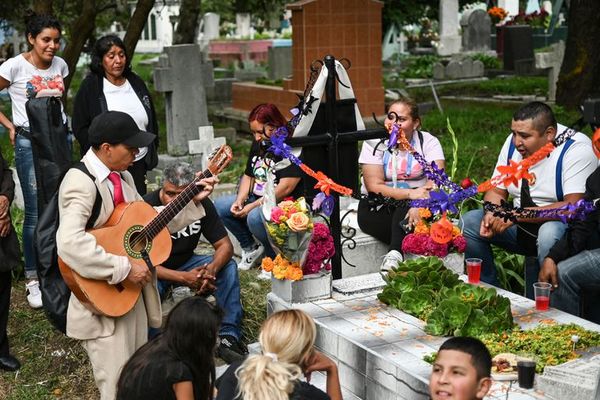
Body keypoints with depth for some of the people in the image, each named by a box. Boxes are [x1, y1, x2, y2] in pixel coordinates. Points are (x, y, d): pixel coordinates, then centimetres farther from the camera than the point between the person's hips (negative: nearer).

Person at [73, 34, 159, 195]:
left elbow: (152, 122, 19)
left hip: (139, 163, 5)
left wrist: (152, 150, 12)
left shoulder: (136, 83, 11)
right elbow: (80, 128, -6)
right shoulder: (90, 87, -4)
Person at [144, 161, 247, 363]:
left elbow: (225, 246, -8)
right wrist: (183, 277, -35)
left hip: (185, 262, 5)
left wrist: (212, 268, -31)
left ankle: (228, 337, -19)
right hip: (155, 270, -4)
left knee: (228, 266, -17)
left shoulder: (201, 204, -11)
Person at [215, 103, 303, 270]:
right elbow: (248, 176, 18)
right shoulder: (258, 145, 11)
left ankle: (276, 258, -9)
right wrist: (240, 200, -3)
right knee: (219, 206, -3)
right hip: (256, 200, 9)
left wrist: (253, 206, -22)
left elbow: (285, 188, -24)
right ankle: (250, 247, 10)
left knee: (255, 217, -36)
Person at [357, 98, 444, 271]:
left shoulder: (428, 141, -3)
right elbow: (374, 186, -15)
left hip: (413, 204, -1)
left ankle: (394, 256, -37)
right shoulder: (374, 143, -4)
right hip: (379, 205, 1)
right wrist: (409, 193, -28)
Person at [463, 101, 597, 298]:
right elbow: (497, 191, 9)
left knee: (549, 234, -39)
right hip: (523, 227, 7)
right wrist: (492, 215, -15)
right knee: (468, 222, -7)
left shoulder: (576, 149, -20)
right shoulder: (514, 142, 0)